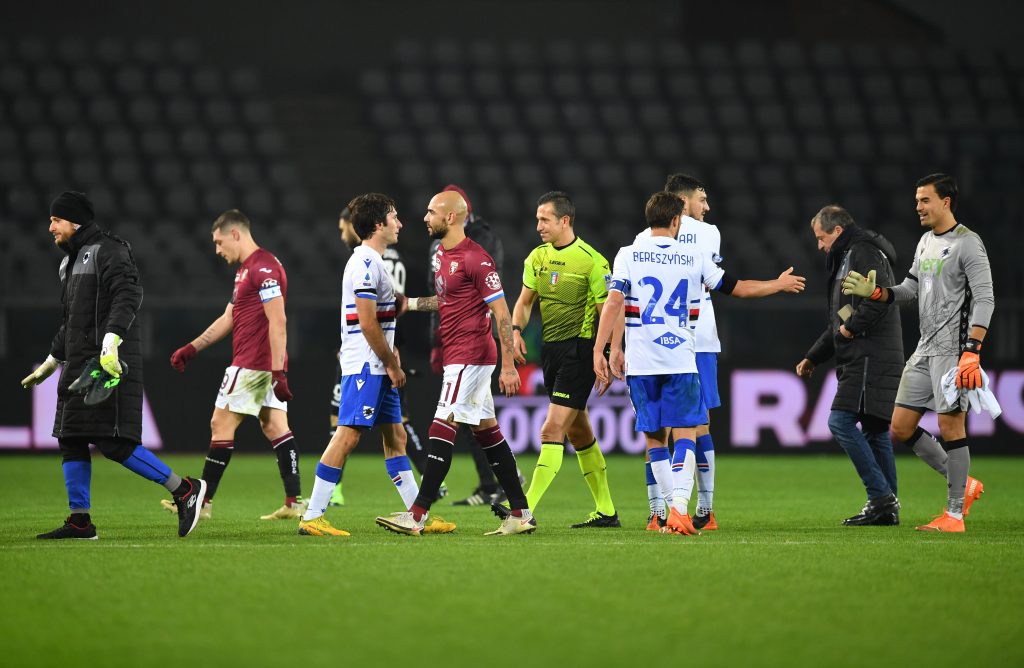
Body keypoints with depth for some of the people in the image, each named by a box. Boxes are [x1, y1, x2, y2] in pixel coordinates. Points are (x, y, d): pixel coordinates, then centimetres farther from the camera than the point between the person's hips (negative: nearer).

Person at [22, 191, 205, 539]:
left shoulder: (107, 250, -7)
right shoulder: (70, 262, 23)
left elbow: (128, 294, -22)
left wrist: (111, 340, -34)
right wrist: (51, 363, 36)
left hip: (110, 363, -10)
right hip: (80, 364, 10)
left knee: (113, 442, -16)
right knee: (71, 440, 7)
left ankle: (184, 490, -10)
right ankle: (79, 521, 10)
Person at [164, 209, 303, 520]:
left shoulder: (263, 268, -15)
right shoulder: (247, 269, 18)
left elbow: (277, 322, -21)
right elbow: (228, 319, 26)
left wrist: (278, 371, -24)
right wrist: (192, 348, 23)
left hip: (251, 365, -10)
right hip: (268, 366, 10)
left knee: (221, 424, -3)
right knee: (275, 426, 6)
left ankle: (202, 502, 2)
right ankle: (294, 502, 2)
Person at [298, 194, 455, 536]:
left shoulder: (373, 262, 17)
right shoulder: (365, 263, -15)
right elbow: (367, 323, -19)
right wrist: (393, 365, -14)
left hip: (378, 368, 11)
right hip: (365, 365, -11)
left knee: (395, 436, 11)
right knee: (348, 435, -12)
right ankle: (312, 517, -12)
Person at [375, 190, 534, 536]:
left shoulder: (475, 259, -16)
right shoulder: (442, 255, 13)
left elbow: (502, 313, -16)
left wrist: (508, 366, -18)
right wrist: (411, 303, 15)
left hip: (470, 356, -10)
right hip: (457, 355, 10)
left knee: (442, 427, -12)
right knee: (487, 430, 11)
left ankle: (417, 515, -14)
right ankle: (521, 513, 15)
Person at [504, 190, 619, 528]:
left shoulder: (592, 260, -11)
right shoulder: (538, 256, 9)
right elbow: (525, 300, 17)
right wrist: (516, 330, -2)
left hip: (579, 349, -8)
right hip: (550, 348, 8)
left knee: (552, 429, -15)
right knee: (578, 432, 13)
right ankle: (606, 511, 23)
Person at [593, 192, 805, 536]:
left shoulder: (628, 255, 2)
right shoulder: (694, 259, 5)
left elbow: (614, 302, -9)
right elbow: (737, 287, 16)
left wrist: (599, 351, -8)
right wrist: (779, 284, 32)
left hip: (641, 363, 1)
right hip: (681, 361, -1)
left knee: (655, 439, 11)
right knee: (685, 435, -2)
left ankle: (673, 510, 9)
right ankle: (680, 507, -22)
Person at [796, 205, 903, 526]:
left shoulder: (865, 254, -8)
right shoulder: (847, 258, 25)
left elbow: (880, 299, -24)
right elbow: (838, 323, 31)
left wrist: (852, 327, -13)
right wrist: (813, 357, 27)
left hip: (870, 360, -11)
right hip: (864, 361, 11)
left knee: (841, 421, -15)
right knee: (874, 431, 10)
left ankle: (881, 496, -16)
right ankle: (887, 508, 11)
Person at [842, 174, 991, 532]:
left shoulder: (968, 243, -11)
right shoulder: (926, 241, 16)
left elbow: (984, 299, -16)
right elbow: (910, 289, 23)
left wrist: (972, 352, -24)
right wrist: (874, 292, 4)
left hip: (953, 349, -9)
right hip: (924, 350, 9)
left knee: (950, 426, -7)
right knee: (901, 428, 7)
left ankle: (955, 514, 1)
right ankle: (963, 485, 19)